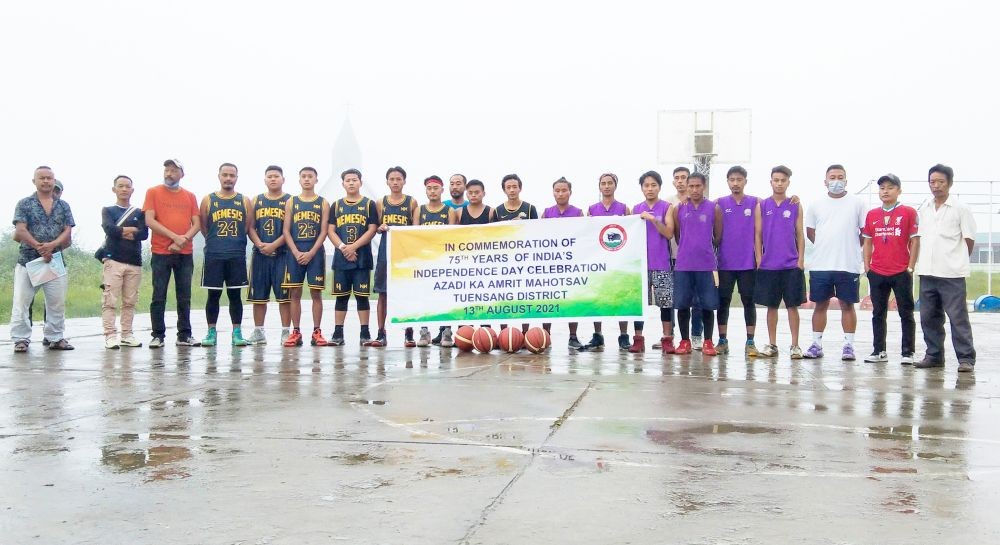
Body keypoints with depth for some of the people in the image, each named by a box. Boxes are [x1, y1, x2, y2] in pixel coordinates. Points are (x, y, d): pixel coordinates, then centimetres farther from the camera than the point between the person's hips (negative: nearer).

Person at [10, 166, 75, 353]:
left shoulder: (63, 206, 11)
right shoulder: (24, 204, 4)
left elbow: (67, 233, 2)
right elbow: (20, 231, -6)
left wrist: (51, 245, -16)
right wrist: (39, 247, -17)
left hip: (55, 260, 2)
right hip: (27, 260, -2)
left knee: (57, 303, 4)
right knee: (21, 302, -4)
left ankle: (56, 338, 13)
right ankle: (21, 339, 3)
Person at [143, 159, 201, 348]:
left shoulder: (190, 196, 12)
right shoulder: (153, 192, 4)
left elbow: (197, 224, 7)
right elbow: (149, 220, -6)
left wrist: (184, 239, -11)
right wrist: (174, 237, -14)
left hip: (185, 254, 2)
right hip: (160, 253, -2)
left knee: (184, 297, 5)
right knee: (159, 297, -1)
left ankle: (184, 335, 10)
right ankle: (158, 336, 5)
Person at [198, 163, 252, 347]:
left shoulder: (244, 201, 7)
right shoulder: (208, 200, 6)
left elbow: (248, 227, 9)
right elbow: (203, 228, 10)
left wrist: (235, 243, 7)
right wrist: (216, 242, 9)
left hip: (237, 255, 0)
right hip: (213, 255, 0)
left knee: (235, 294, 4)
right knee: (213, 294, 4)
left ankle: (237, 332, 9)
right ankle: (211, 332, 11)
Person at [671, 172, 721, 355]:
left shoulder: (714, 209, 2)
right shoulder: (678, 209, 5)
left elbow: (718, 237, 8)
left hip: (706, 264, -1)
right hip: (683, 264, 1)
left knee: (707, 305, 2)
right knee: (682, 304, 4)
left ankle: (708, 342, 12)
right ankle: (685, 341, 15)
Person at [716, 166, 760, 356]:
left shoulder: (755, 202, 4)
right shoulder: (719, 204, 4)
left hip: (748, 262, 0)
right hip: (725, 263, 1)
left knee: (748, 301, 4)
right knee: (723, 302, 5)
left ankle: (750, 342, 10)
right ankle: (722, 341, 13)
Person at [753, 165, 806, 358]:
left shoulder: (795, 206, 5)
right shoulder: (761, 206, 5)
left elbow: (800, 235, 5)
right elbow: (757, 235, 5)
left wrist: (801, 260, -2)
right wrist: (759, 260, -1)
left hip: (792, 265, -1)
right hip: (768, 266, 1)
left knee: (792, 305, 2)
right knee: (771, 306, 7)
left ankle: (795, 345, 8)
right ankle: (772, 345, 15)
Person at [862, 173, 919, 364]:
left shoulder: (908, 212, -1)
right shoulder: (872, 214, 9)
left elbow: (915, 241, -3)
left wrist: (910, 267, -8)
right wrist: (867, 266, 5)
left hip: (901, 273, -4)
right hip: (877, 273, 4)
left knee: (906, 313, 3)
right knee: (878, 313, 9)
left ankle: (908, 353, 8)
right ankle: (879, 351, 16)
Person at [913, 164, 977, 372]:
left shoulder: (960, 209, -3)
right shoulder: (923, 209, 12)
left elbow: (969, 240, -1)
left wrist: (957, 261, 3)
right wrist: (919, 261, 11)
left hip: (952, 274, -5)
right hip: (927, 272, 6)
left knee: (958, 317, -5)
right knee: (929, 317, 10)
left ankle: (966, 358, 0)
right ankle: (934, 355, 19)